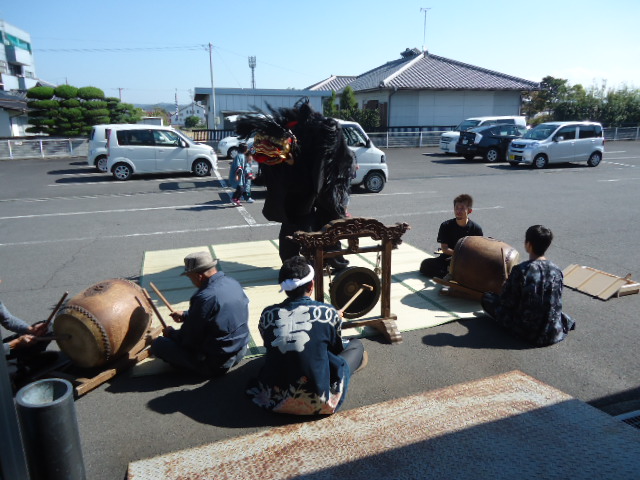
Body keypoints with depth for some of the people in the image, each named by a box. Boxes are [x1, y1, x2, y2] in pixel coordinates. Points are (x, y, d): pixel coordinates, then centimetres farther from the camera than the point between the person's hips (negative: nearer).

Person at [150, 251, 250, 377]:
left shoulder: (204, 297, -28)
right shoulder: (233, 283, -2)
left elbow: (189, 339, -16)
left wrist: (171, 333, 4)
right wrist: (186, 315, 18)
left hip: (217, 364, -9)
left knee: (158, 344, -1)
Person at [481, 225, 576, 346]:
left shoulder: (521, 270, -22)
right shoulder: (556, 270, -7)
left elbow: (506, 302, -14)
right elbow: (557, 302, 6)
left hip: (528, 332, -8)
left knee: (487, 297, 5)